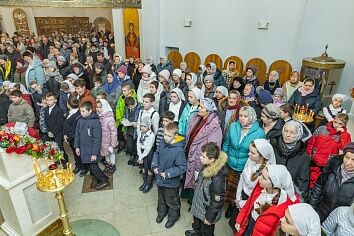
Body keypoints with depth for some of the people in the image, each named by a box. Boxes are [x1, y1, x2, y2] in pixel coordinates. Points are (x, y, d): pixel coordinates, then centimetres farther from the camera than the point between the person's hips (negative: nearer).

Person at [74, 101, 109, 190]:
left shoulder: (95, 122, -21)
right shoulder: (80, 120, -2)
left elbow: (97, 139, -20)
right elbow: (77, 134, 11)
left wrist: (95, 153, -19)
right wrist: (77, 146, 9)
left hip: (92, 150, -6)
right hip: (83, 149, 6)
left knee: (94, 167, 0)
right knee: (90, 166, 18)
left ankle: (104, 181, 19)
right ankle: (95, 178, 39)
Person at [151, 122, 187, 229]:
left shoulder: (179, 150, -31)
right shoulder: (162, 142, -12)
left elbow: (182, 168, -25)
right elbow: (156, 154, 6)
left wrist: (168, 174, -25)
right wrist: (154, 166, -7)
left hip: (171, 182, -6)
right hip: (160, 179, 6)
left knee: (172, 201, 20)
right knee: (161, 198, 30)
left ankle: (173, 217, 46)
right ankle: (161, 212, 56)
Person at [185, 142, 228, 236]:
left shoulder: (217, 178, -37)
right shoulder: (207, 167, -12)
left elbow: (217, 201, -27)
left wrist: (209, 217, -16)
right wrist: (196, 200, 18)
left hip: (207, 212, -7)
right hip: (198, 206, 8)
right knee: (197, 224, 35)